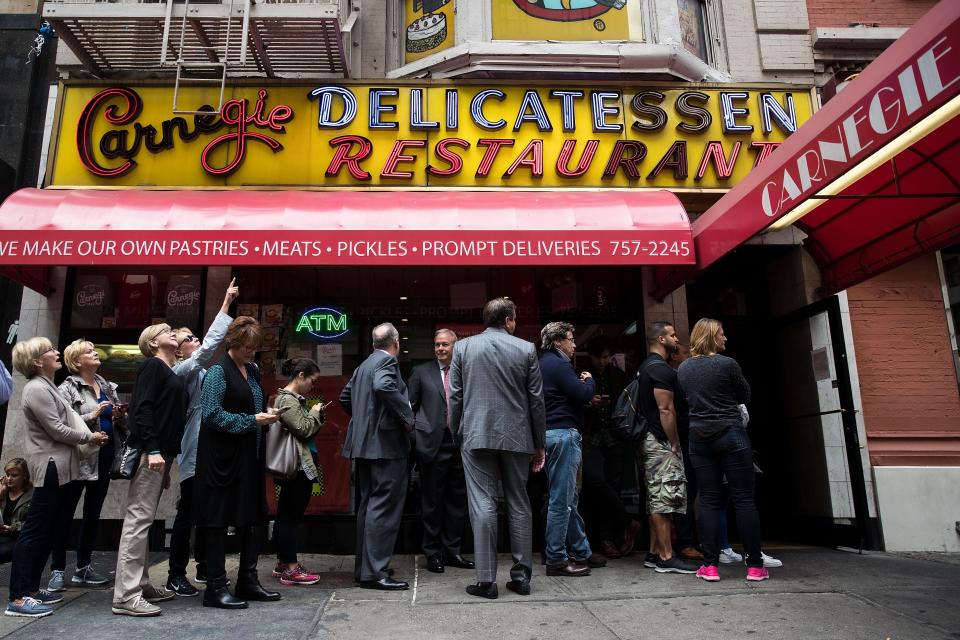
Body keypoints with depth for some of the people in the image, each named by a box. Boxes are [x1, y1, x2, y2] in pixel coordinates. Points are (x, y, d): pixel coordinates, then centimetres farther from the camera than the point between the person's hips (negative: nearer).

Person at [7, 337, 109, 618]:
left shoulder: (47, 386, 18)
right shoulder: (36, 389, -13)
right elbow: (56, 430, -16)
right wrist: (89, 437, -5)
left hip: (62, 467, 10)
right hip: (51, 468, -10)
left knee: (48, 531, 13)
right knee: (34, 531, -7)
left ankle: (31, 587, 22)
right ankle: (17, 598, -2)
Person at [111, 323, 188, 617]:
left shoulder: (172, 374, 20)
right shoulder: (152, 366, -5)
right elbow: (142, 409, -16)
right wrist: (152, 450, -24)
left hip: (161, 451, 9)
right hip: (148, 451, -9)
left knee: (143, 520, 12)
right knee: (139, 518, -9)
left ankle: (141, 584, 19)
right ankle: (126, 595, -7)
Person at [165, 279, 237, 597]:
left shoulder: (201, 373, 19)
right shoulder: (181, 370, -9)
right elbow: (209, 346, -21)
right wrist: (226, 303, -22)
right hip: (194, 454, -8)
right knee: (187, 513, -3)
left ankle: (204, 566, 25)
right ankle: (176, 575, 6)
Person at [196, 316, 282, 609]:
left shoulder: (253, 370, 13)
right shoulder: (218, 371, -11)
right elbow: (213, 415, -18)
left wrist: (267, 414, 3)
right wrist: (253, 420, -19)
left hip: (250, 456, 8)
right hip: (223, 458, -8)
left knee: (254, 517, 12)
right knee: (218, 519, 1)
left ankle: (248, 580, 24)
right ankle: (216, 587, 11)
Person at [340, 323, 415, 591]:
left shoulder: (364, 365, 17)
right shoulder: (387, 361, -11)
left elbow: (345, 396, 24)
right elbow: (383, 387, -31)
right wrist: (407, 416, -21)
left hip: (364, 444, 10)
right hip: (386, 444, -10)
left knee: (368, 505, 16)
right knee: (384, 507, -6)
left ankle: (363, 568, 23)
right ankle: (374, 572, -5)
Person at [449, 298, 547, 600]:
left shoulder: (463, 347, 3)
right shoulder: (526, 349, 2)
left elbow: (455, 396, 2)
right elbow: (536, 400, 3)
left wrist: (456, 435, 12)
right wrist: (539, 444, 10)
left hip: (476, 436, -1)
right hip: (516, 438, 1)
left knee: (483, 505, 0)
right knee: (519, 505, 11)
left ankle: (486, 580, 1)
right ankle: (521, 576, 15)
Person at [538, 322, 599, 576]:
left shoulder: (544, 363, 18)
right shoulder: (557, 364, -12)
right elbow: (584, 394, -16)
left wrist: (582, 383, 10)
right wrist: (589, 380, 3)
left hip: (552, 433, 11)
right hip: (563, 433, -11)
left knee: (569, 498, 16)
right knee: (561, 500, -5)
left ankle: (581, 552, 26)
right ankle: (556, 559, 1)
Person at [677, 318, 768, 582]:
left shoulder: (683, 369, 6)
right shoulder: (727, 364, -9)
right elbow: (745, 396, 3)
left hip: (699, 438, 4)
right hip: (731, 434, -4)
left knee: (709, 501, 6)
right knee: (744, 499, 3)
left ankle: (710, 566, 5)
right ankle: (755, 565, 8)